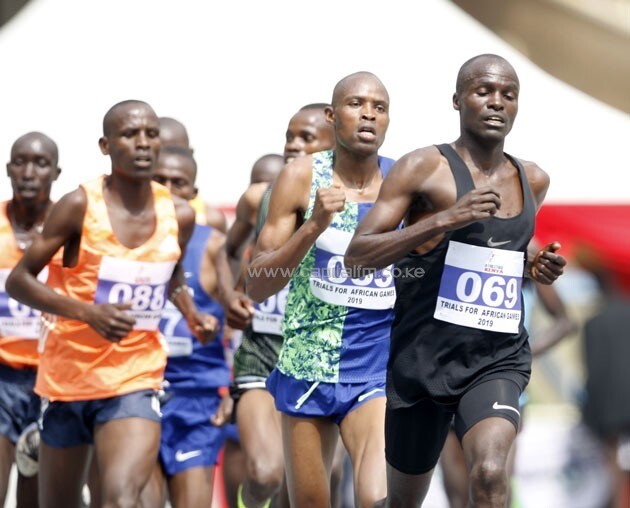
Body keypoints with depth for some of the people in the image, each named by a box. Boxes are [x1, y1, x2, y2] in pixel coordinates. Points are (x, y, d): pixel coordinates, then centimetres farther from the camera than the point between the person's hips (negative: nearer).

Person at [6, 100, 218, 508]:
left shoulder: (179, 216, -1)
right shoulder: (80, 206, -11)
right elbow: (19, 280, -10)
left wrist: (192, 314, 2)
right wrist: (86, 311, -24)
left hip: (135, 382, 1)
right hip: (67, 378, -1)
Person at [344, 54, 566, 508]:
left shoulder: (533, 181, 10)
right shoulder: (424, 168, -6)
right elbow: (357, 257, -14)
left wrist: (538, 269, 8)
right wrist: (445, 219, -24)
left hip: (499, 358, 2)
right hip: (424, 356, -2)